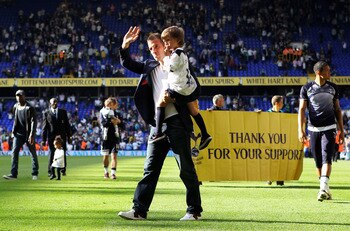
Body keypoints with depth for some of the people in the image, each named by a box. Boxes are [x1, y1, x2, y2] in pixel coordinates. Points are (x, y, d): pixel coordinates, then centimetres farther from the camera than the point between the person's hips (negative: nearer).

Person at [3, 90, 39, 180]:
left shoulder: (30, 108, -11)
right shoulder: (15, 107, 7)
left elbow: (33, 122, -16)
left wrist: (31, 135, -24)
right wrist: (13, 131, 16)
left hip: (28, 134, -5)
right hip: (18, 134, 5)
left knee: (33, 153, 5)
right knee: (14, 152, -7)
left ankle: (35, 173, 18)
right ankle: (13, 174, -10)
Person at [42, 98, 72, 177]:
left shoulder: (63, 112, 10)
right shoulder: (46, 113, 5)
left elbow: (67, 125, 9)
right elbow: (44, 127, 3)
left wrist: (69, 136, 5)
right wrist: (43, 139, -3)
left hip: (62, 136, 2)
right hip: (51, 137, -2)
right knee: (52, 153, -3)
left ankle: (63, 170, 16)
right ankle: (50, 172, 3)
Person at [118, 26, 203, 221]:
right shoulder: (149, 66, 17)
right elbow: (127, 64, 22)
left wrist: (173, 97, -13)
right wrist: (125, 45, 6)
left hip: (176, 122, -6)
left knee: (186, 168, -2)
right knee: (150, 168, 3)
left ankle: (194, 211, 5)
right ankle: (139, 210, 3)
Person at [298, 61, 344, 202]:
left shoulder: (333, 87, 7)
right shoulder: (306, 88, 0)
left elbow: (337, 110, 12)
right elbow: (302, 109, -1)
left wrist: (341, 130, 10)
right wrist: (300, 130, -11)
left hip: (329, 128, 0)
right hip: (313, 129, 0)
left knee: (326, 158, -15)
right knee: (318, 161, 5)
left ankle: (324, 189, -25)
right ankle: (325, 190, 17)